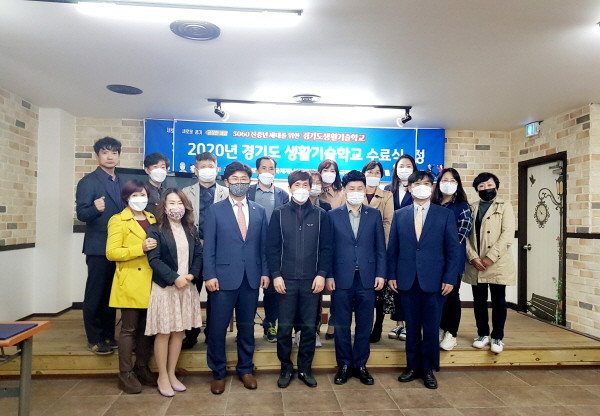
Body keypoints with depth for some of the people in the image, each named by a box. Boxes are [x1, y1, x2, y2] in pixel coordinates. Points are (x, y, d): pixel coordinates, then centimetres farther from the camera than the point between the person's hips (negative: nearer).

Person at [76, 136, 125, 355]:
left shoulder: (122, 182, 11)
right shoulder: (88, 181, -7)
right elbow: (81, 213, -15)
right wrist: (95, 208, -35)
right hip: (99, 247, -6)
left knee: (112, 293, 14)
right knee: (95, 294, 3)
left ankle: (108, 335, 24)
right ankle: (94, 339, 15)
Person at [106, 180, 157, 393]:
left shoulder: (153, 219, 14)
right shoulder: (118, 220, -3)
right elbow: (111, 253, -12)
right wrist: (140, 248, -21)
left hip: (150, 283, 5)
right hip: (130, 283, -5)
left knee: (147, 327, 11)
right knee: (129, 328, 1)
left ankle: (142, 368, 26)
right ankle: (125, 374, 13)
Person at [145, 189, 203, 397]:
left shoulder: (191, 229, 9)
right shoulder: (155, 230, -6)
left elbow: (198, 254, 7)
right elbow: (154, 259, -13)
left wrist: (192, 275, -9)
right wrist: (175, 278, -18)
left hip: (187, 286, 5)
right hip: (164, 287, -4)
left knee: (179, 331, 10)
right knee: (164, 333, 3)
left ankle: (172, 374, 23)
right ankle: (162, 377, 17)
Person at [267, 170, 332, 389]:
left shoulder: (320, 215, 5)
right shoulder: (279, 213, 3)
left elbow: (326, 247, 3)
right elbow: (272, 247, 0)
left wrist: (321, 274, -5)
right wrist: (275, 275, -7)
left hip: (311, 280, 1)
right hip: (286, 280, 0)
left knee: (309, 326, 8)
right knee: (284, 327, 6)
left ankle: (305, 368, 24)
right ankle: (286, 368, 24)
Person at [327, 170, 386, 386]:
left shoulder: (374, 214, 6)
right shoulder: (333, 215, 3)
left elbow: (380, 247, 6)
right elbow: (328, 248, 1)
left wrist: (380, 274, -1)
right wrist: (328, 276, -4)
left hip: (367, 277, 1)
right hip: (342, 278, -1)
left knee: (364, 324, 9)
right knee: (341, 325, 8)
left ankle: (360, 364, 24)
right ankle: (344, 365, 23)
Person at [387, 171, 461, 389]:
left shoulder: (445, 214, 2)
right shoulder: (399, 215, 7)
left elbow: (453, 249, 0)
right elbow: (393, 248, 7)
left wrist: (450, 278, -7)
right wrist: (391, 275, 1)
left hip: (434, 279, -1)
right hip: (407, 280, 2)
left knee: (431, 327, 7)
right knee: (411, 326, 11)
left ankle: (428, 369, 22)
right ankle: (412, 367, 24)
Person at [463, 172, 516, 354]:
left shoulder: (504, 206, 3)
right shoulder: (471, 208, 11)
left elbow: (507, 234, -8)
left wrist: (491, 257, -16)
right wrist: (473, 257, -11)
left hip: (497, 264, -2)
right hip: (475, 264, 3)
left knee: (498, 300, 4)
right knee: (479, 300, 9)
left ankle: (497, 337, 16)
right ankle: (483, 334, 23)